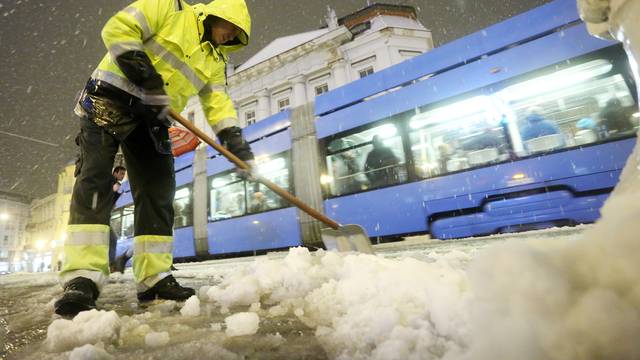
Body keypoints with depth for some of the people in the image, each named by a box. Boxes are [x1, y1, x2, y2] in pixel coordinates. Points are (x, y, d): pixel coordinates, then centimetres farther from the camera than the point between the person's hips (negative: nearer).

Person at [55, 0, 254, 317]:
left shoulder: (214, 60, 14)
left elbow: (217, 102, 3)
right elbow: (118, 28, -8)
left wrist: (233, 136, -12)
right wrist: (137, 64, -22)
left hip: (150, 117, 6)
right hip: (110, 98, -5)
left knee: (158, 189, -4)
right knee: (95, 179, -16)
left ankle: (154, 277, 0)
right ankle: (82, 277, -16)